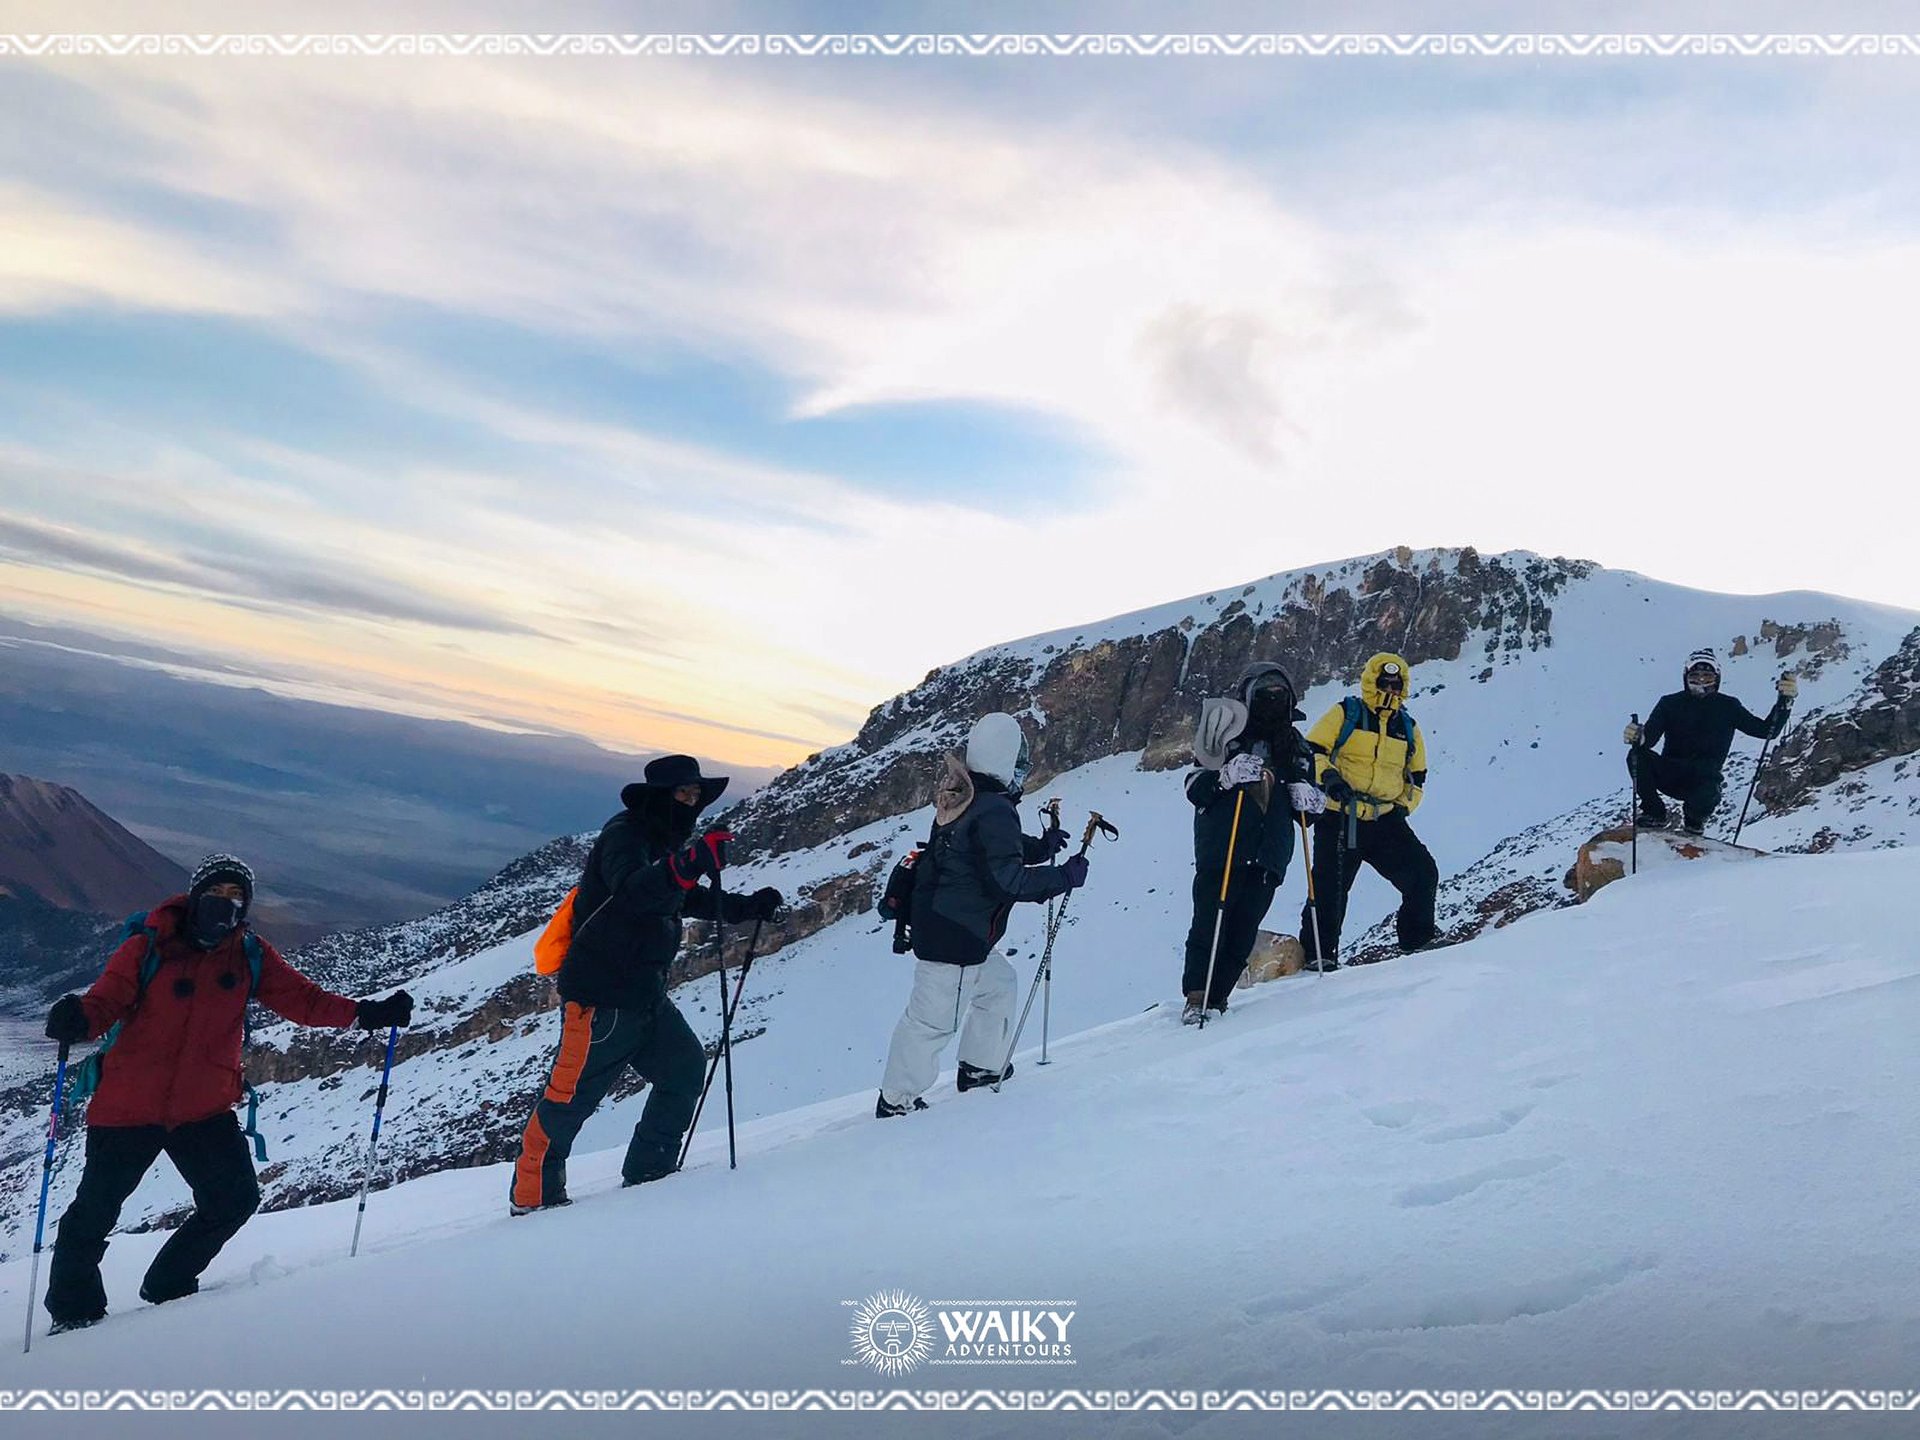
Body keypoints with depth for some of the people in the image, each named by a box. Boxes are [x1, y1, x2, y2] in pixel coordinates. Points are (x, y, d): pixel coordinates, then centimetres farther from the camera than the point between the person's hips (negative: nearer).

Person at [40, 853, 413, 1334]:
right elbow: (106, 1001, -11)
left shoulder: (251, 955, 1)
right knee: (94, 1213, 7)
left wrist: (365, 1013, -14)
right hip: (128, 1105, -3)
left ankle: (169, 1287, 22)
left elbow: (302, 998, -2)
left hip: (206, 1109, 3)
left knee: (236, 1199, -2)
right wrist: (77, 1020, -35)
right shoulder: (150, 946, -8)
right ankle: (74, 1310, 31)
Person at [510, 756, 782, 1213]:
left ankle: (647, 1174, 15)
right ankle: (533, 1194, 12)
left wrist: (746, 907, 17)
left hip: (646, 994, 9)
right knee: (572, 1094, -2)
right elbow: (632, 891, -34)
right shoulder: (623, 834, -14)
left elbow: (687, 898, 29)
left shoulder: (665, 842, 15)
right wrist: (691, 862, -48)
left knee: (685, 1066, 6)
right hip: (600, 994, -9)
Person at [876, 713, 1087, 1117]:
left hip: (936, 921, 10)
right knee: (935, 1016, 2)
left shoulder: (962, 798, 7)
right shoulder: (995, 811, -23)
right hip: (954, 937, -10)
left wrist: (1041, 846, 11)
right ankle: (897, 1099, 15)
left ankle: (981, 1068, 37)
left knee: (998, 982, 25)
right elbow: (1007, 880, -24)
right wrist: (1064, 877, -15)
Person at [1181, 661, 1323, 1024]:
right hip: (1221, 851, -4)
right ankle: (1196, 999, -6)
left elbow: (1304, 814, 25)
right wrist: (1227, 775, -20)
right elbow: (1194, 789, -3)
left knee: (1243, 933, 0)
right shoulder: (1227, 737, 6)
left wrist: (1310, 801, 2)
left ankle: (1215, 1000, 7)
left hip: (1268, 857, 4)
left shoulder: (1296, 747, 20)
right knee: (1210, 924, -10)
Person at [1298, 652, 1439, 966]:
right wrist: (1328, 776, -20)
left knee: (1423, 874, -2)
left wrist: (1403, 807, 8)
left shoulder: (1408, 728, 16)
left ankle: (1417, 940, 16)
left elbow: (1416, 776, 23)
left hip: (1385, 822, 4)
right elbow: (1311, 752, -3)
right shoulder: (1344, 714, 2)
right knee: (1330, 886, -7)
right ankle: (1318, 952, 4)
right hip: (1340, 818, -4)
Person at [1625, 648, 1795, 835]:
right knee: (1637, 755, -30)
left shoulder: (1728, 707, 5)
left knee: (1708, 794, -37)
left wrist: (1785, 700, -14)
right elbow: (1650, 737, -12)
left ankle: (1694, 817, 6)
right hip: (1669, 775, 0)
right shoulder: (1670, 703, 1)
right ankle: (1655, 813, -6)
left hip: (1703, 779, 0)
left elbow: (1767, 730, 1)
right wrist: (1637, 737, -38)